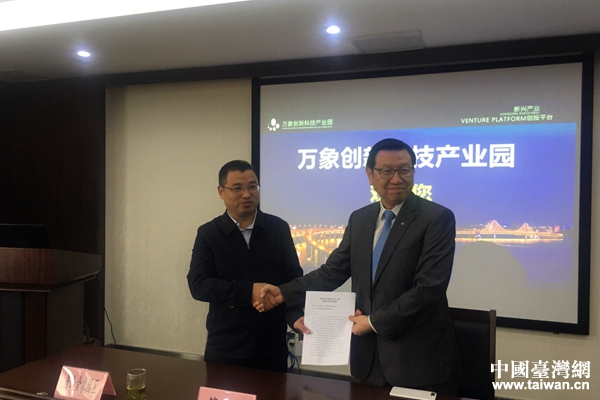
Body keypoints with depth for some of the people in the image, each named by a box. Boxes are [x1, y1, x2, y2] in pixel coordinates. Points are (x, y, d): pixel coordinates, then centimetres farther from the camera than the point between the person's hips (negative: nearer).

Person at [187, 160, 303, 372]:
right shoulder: (208, 233, -1)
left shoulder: (278, 228, 1)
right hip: (225, 347, 0)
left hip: (273, 345, 1)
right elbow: (198, 284, -10)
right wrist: (249, 291, -20)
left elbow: (294, 278, 1)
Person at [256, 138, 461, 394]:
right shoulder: (359, 219, 7)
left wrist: (375, 321, -15)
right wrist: (284, 292, -1)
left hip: (419, 356, -4)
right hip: (368, 354, 5)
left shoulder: (438, 218, -11)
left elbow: (429, 287, -18)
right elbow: (333, 271, 8)